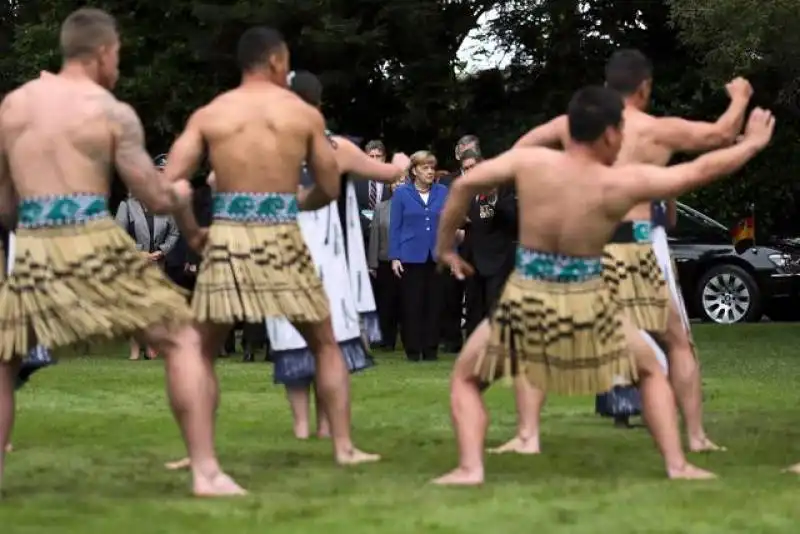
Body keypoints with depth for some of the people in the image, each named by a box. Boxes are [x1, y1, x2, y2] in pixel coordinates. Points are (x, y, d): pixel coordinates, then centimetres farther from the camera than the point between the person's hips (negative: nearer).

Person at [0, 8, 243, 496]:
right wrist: (181, 194, 23)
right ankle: (207, 472, -1)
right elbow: (156, 200, 1)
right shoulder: (112, 112, 0)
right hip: (97, 248, -3)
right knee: (183, 342, 6)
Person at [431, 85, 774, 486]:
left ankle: (470, 468, 0)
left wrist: (445, 246, 8)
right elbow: (702, 170, -3)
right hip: (586, 309, 0)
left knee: (465, 379, 20)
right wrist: (752, 143, 13)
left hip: (526, 304, 0)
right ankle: (677, 465, 17)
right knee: (651, 371, 25)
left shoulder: (530, 162, -10)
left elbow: (464, 186, -7)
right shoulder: (622, 183, -12)